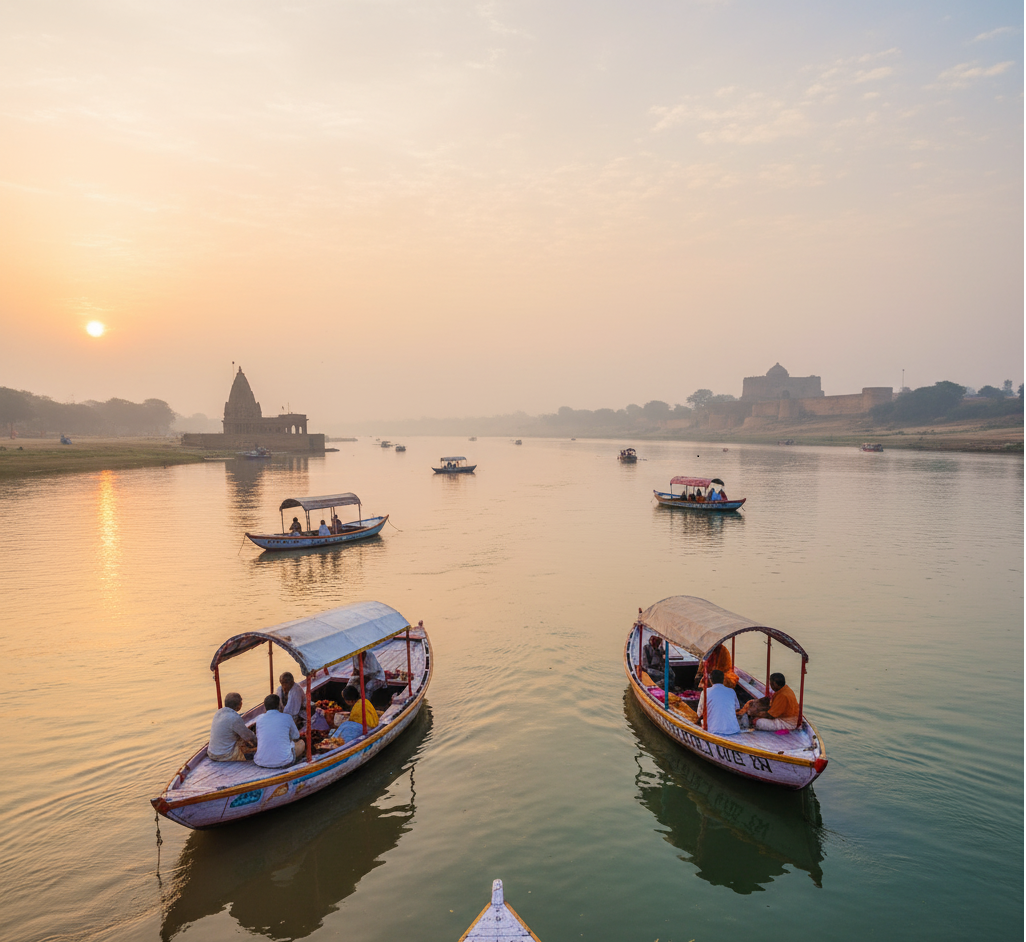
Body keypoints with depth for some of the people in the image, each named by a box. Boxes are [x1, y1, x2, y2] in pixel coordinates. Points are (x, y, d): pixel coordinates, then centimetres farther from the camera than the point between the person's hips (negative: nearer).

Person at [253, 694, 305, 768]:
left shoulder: (259, 718, 4)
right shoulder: (287, 718, -2)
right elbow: (296, 737, 15)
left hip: (261, 762, 4)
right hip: (283, 761, -4)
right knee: (301, 743, 23)